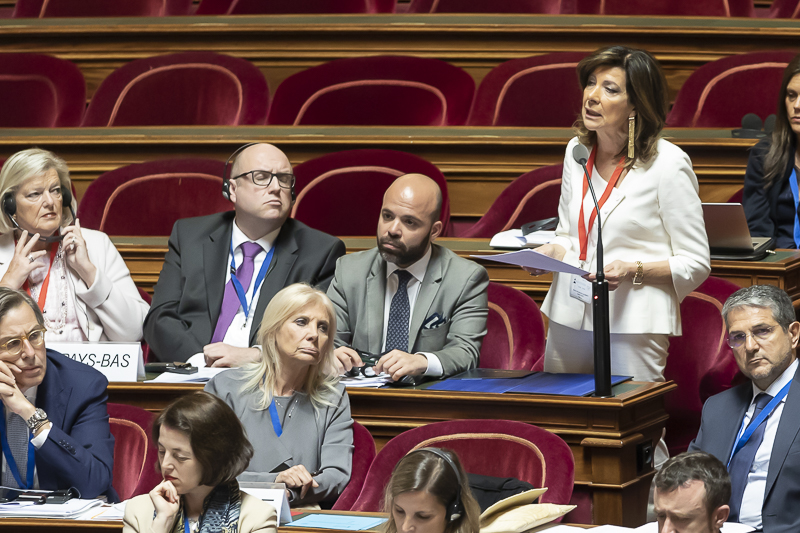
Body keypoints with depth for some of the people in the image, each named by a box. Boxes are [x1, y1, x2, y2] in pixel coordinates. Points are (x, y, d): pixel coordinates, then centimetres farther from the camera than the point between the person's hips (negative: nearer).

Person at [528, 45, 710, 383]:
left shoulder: (668, 164, -10)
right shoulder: (577, 151, 9)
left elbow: (695, 264, -7)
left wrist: (632, 271, -20)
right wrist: (550, 252, -2)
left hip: (632, 323, -5)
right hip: (569, 316, 6)